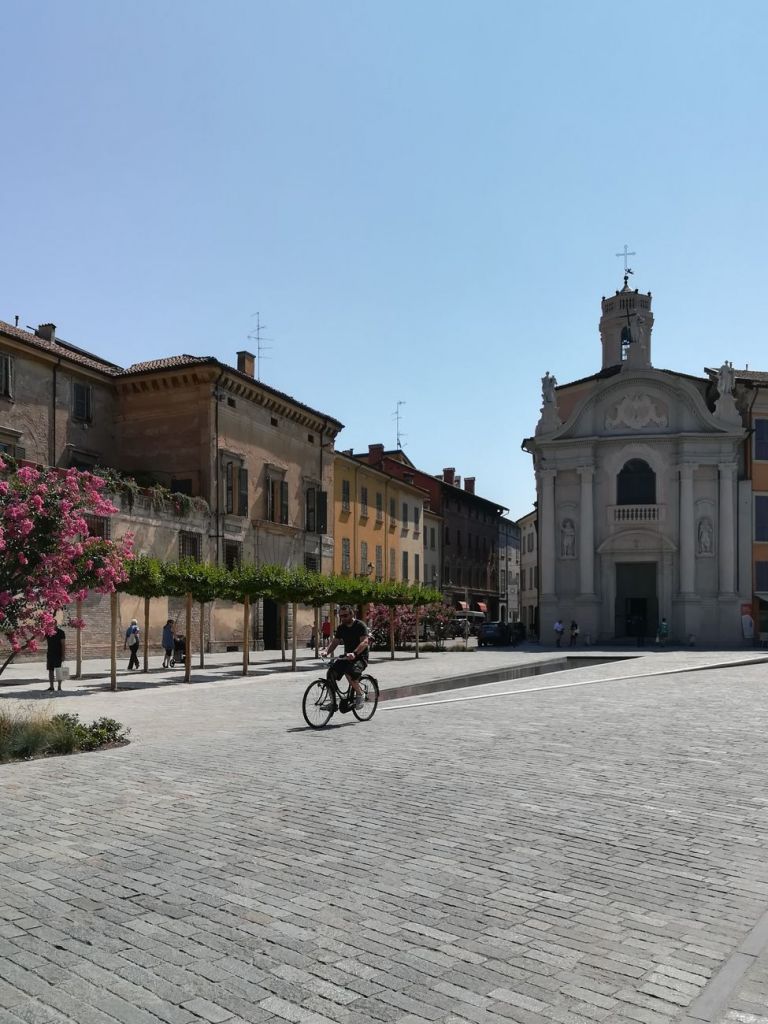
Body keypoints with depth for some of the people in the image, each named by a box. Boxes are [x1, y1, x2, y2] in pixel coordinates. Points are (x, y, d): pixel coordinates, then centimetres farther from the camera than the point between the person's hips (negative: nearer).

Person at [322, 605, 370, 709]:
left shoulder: (360, 625, -12)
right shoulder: (341, 627, 8)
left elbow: (365, 642, -24)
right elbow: (334, 642, 8)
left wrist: (354, 653, -41)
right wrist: (326, 651, -14)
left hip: (360, 657, -6)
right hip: (346, 656, 6)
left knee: (350, 673, -35)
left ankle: (360, 694, -9)